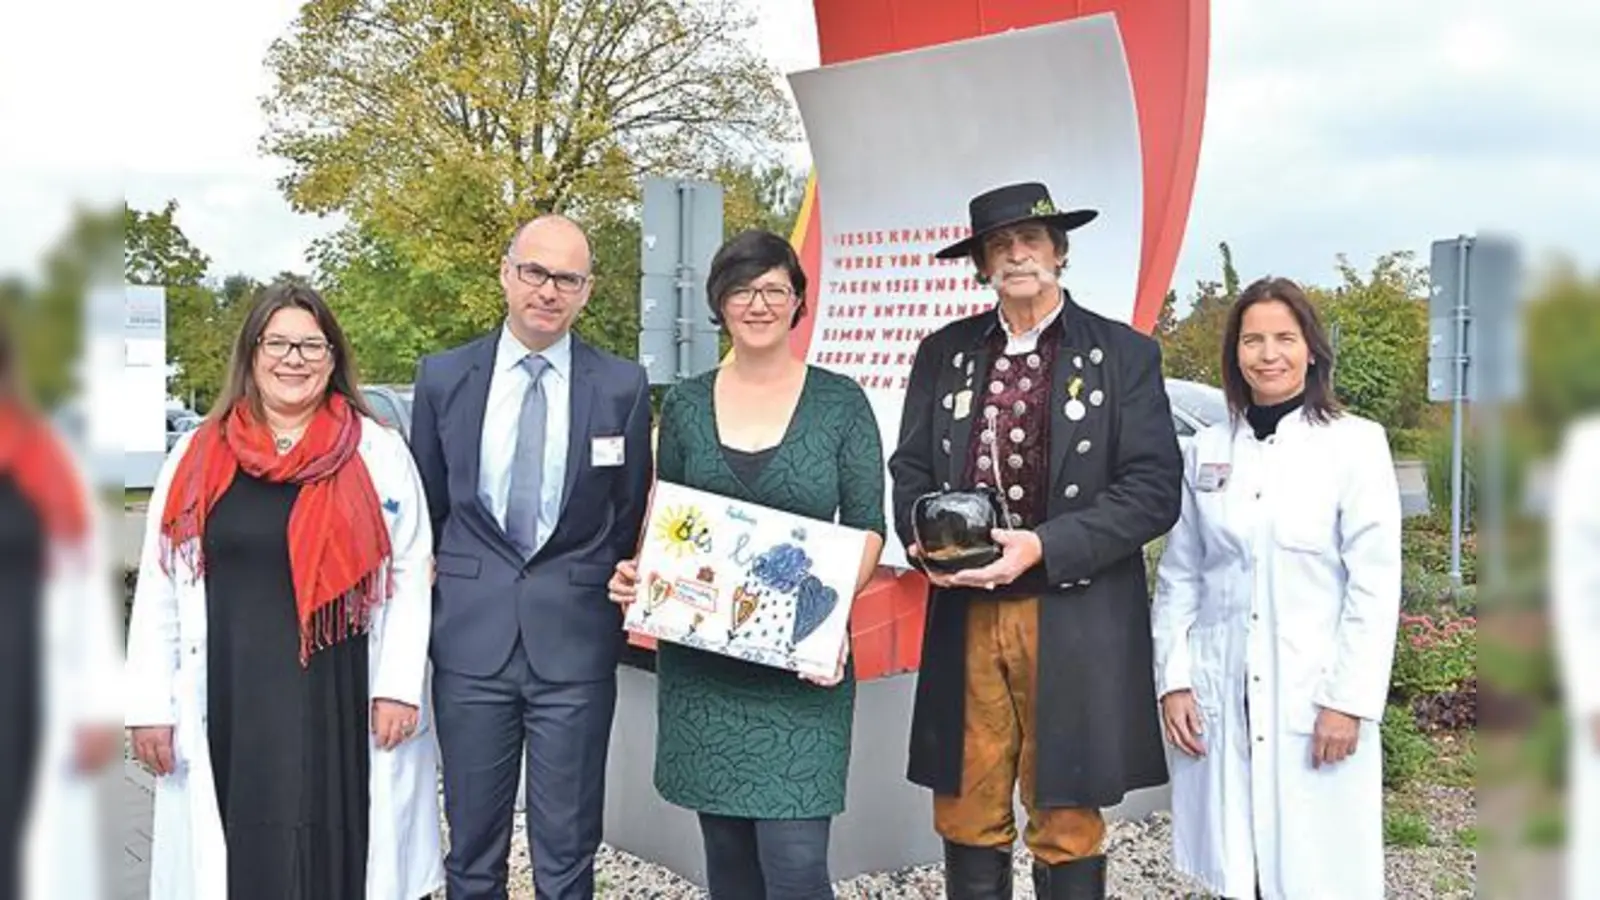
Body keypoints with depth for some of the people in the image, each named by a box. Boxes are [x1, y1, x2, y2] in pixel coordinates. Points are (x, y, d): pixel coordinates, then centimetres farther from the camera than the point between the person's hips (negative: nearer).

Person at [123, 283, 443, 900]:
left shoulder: (378, 452, 1)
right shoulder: (198, 456, 5)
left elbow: (410, 574, 0)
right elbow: (159, 587, 7)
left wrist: (399, 685, -6)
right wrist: (150, 704, 3)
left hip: (342, 702, -1)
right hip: (229, 705, 2)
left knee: (333, 850, 6)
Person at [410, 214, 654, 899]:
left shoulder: (623, 386, -1)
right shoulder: (443, 377, 3)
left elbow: (632, 515, 8)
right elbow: (425, 507, 11)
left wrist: (622, 594, 6)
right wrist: (426, 602, 8)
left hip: (576, 642, -1)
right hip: (470, 637, 1)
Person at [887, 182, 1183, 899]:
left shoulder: (1124, 354, 2)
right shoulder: (942, 354, 12)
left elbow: (1153, 489, -6)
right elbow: (910, 470, 13)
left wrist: (1044, 547, -16)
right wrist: (927, 541, -8)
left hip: (1073, 625, -2)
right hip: (963, 614, 3)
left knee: (1067, 825, 6)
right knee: (966, 819, 9)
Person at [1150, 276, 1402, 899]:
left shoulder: (1354, 442, -2)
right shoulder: (1206, 450, 7)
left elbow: (1375, 583, -5)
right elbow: (1179, 577, 9)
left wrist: (1349, 701, -10)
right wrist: (1173, 681, 1)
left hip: (1314, 695, -3)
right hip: (1220, 697, 3)